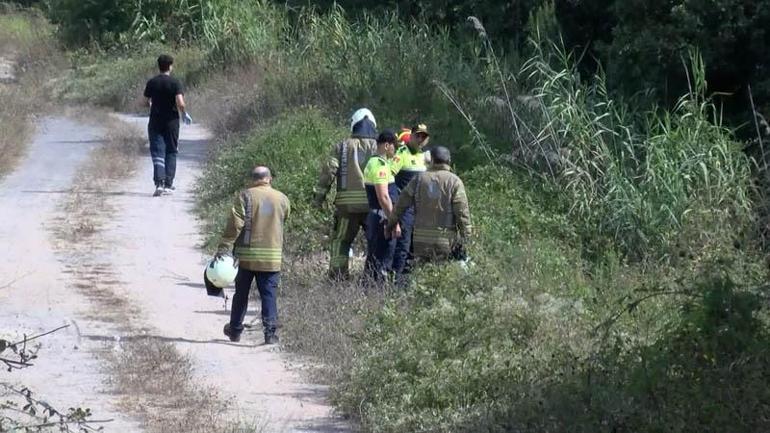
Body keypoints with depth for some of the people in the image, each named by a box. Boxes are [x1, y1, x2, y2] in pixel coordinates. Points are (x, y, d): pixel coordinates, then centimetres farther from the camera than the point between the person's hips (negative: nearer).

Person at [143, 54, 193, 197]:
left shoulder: (152, 83, -1)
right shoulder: (175, 83, -9)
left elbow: (146, 102, 6)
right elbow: (180, 103, -18)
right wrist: (185, 114, 1)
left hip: (155, 122, 1)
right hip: (171, 121, -1)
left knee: (157, 153, -2)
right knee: (171, 152, 11)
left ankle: (159, 183, -19)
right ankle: (168, 184, 11)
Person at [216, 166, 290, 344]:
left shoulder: (245, 196, -6)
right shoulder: (282, 199, 3)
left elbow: (235, 224, -12)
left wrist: (223, 248, -11)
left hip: (246, 256, -1)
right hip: (272, 258, 1)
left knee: (241, 294, 12)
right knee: (269, 295, 3)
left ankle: (235, 330, 23)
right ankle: (270, 331, -7)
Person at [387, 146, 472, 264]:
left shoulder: (419, 179, 7)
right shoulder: (454, 181, -3)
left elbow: (401, 204, 11)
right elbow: (462, 211, -7)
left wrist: (391, 223, 23)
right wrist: (465, 236, -3)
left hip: (421, 237, 3)